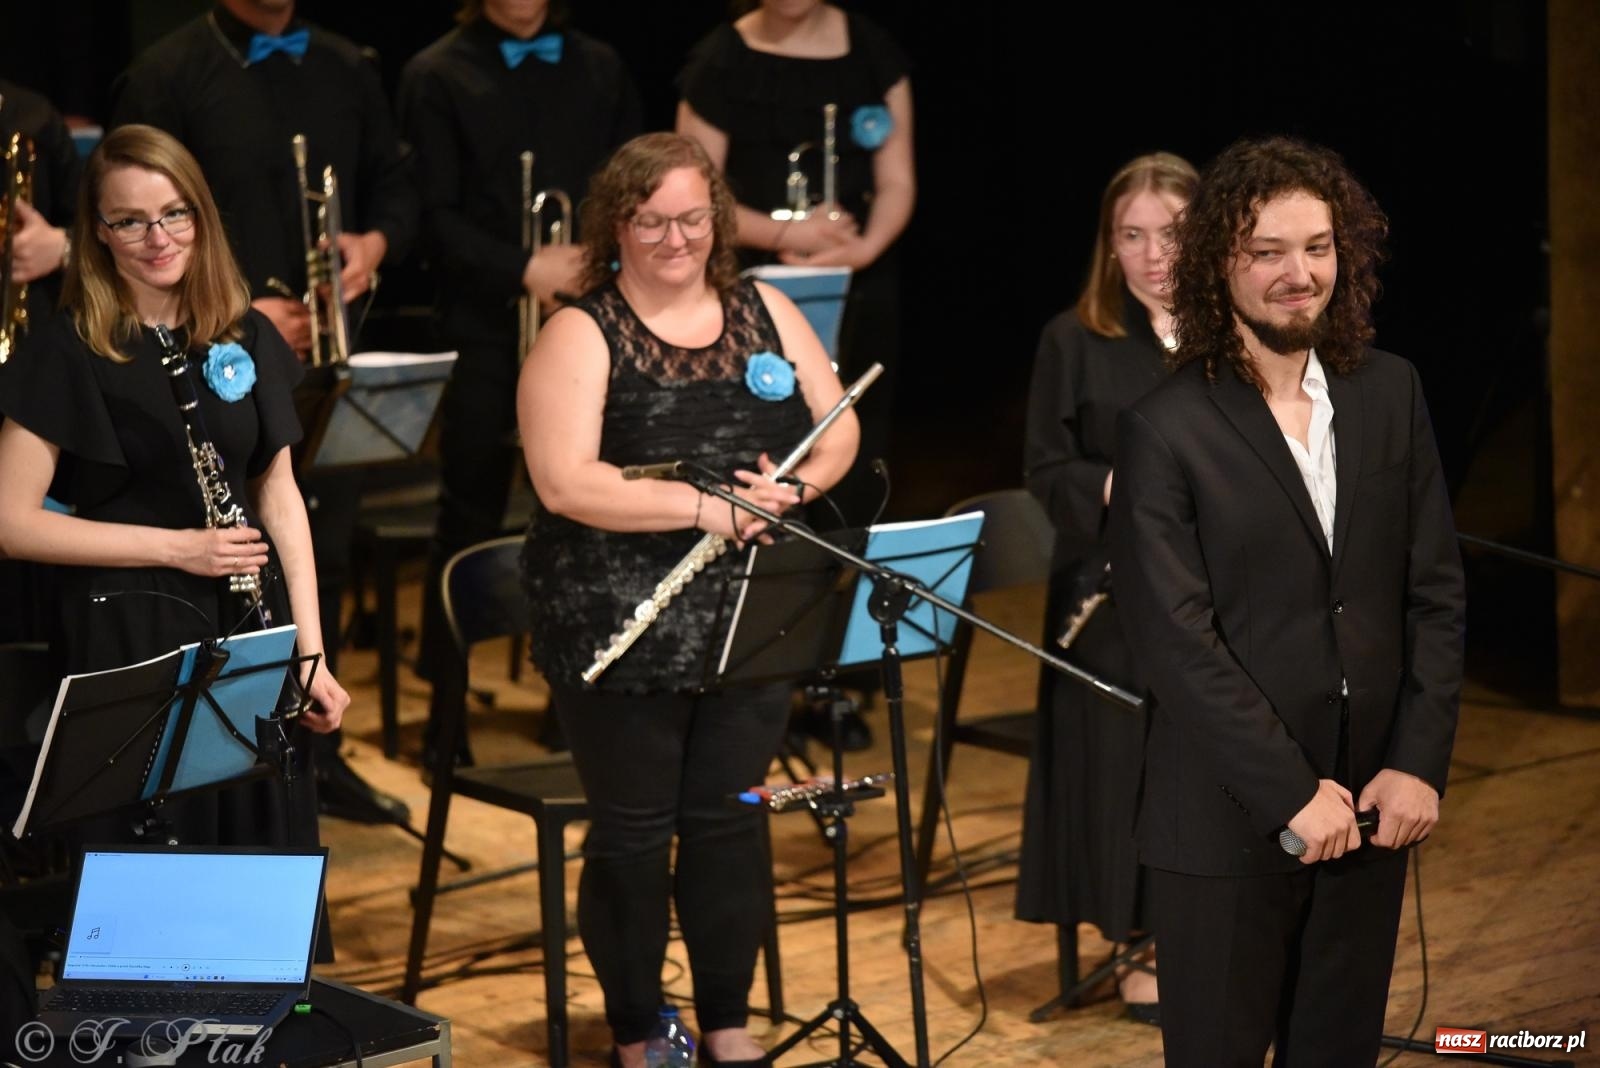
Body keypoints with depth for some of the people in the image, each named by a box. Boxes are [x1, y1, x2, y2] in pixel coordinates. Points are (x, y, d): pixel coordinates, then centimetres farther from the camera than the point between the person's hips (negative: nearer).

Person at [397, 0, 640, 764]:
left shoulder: (600, 68, 12)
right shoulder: (437, 76, 1)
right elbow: (434, 215, -6)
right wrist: (523, 272, -18)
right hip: (487, 329, -3)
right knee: (468, 523, 2)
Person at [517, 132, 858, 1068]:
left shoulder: (764, 311, 7)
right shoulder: (582, 335, -7)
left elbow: (839, 427, 8)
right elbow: (563, 482, -19)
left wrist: (795, 484, -14)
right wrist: (706, 508, -24)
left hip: (752, 620, 4)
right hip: (621, 631, -4)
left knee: (730, 821, 11)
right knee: (633, 831, 6)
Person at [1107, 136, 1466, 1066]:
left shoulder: (1390, 392, 5)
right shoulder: (1166, 429, -9)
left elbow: (1437, 593, 6)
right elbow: (1178, 639, -13)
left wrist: (1419, 762, -3)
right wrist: (1291, 794, -15)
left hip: (1371, 803, 4)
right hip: (1231, 815, -4)